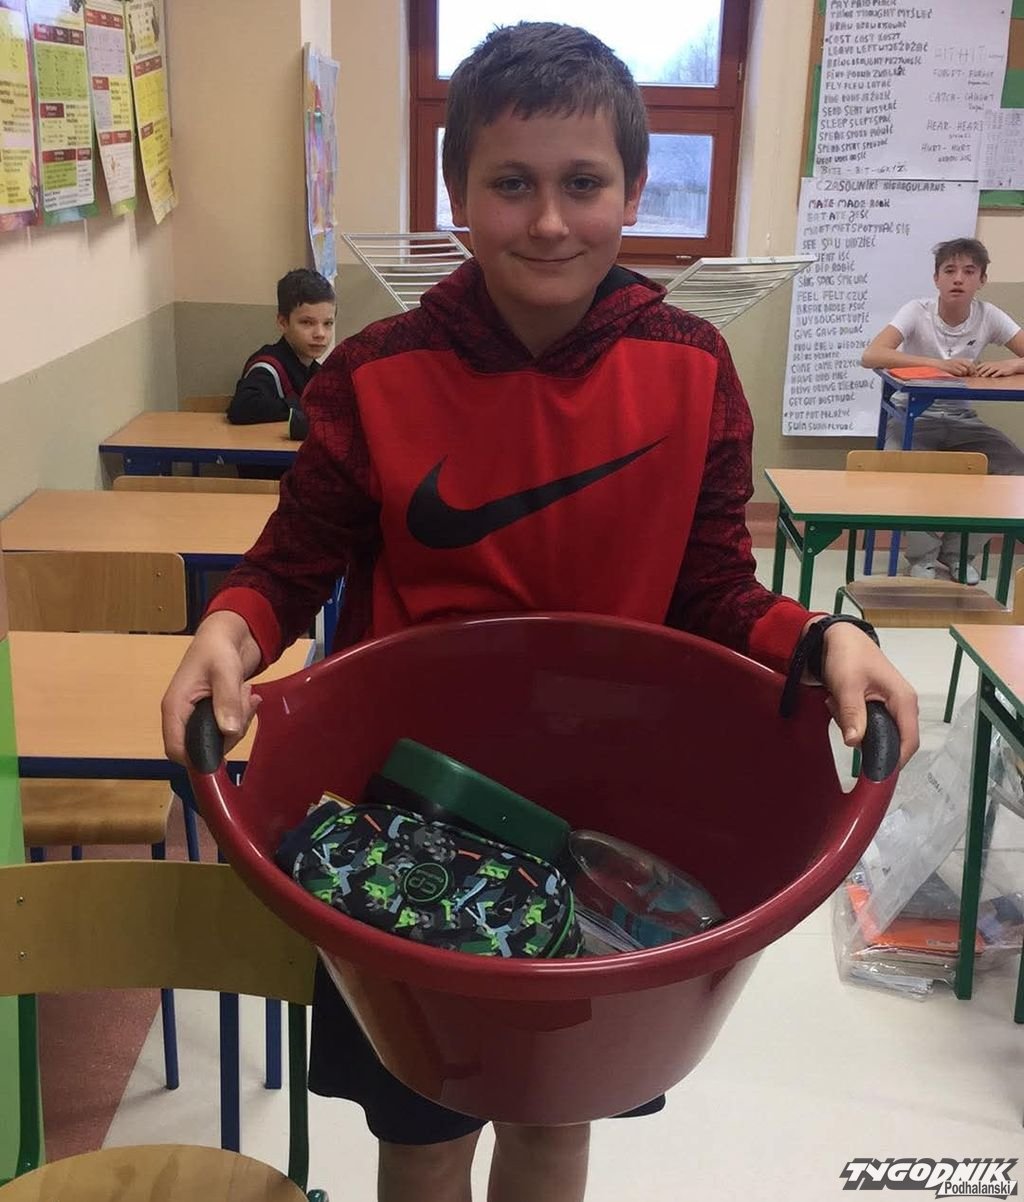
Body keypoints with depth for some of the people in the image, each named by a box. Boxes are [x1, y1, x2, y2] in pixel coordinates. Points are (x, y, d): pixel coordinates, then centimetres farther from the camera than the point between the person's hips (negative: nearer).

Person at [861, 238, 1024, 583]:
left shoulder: (989, 316, -6)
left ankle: (959, 552, 5)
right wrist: (938, 363, -39)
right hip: (913, 416, -4)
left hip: (961, 420, 4)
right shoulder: (917, 312, -15)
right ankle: (922, 555, -4)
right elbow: (870, 356, -30)